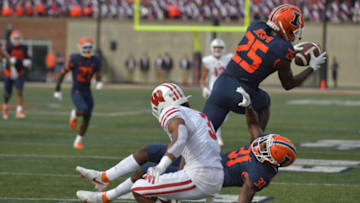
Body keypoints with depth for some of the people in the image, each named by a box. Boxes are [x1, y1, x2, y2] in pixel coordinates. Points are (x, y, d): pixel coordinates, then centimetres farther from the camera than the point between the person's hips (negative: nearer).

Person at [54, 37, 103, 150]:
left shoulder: (95, 61, 0)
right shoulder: (75, 59, -12)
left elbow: (98, 74, 12)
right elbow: (64, 73, -5)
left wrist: (99, 82, -13)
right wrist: (57, 89, -4)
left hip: (87, 92, 5)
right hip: (76, 91, -5)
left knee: (87, 118, 5)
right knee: (83, 110, -28)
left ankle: (78, 141, 23)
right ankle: (74, 114, 10)